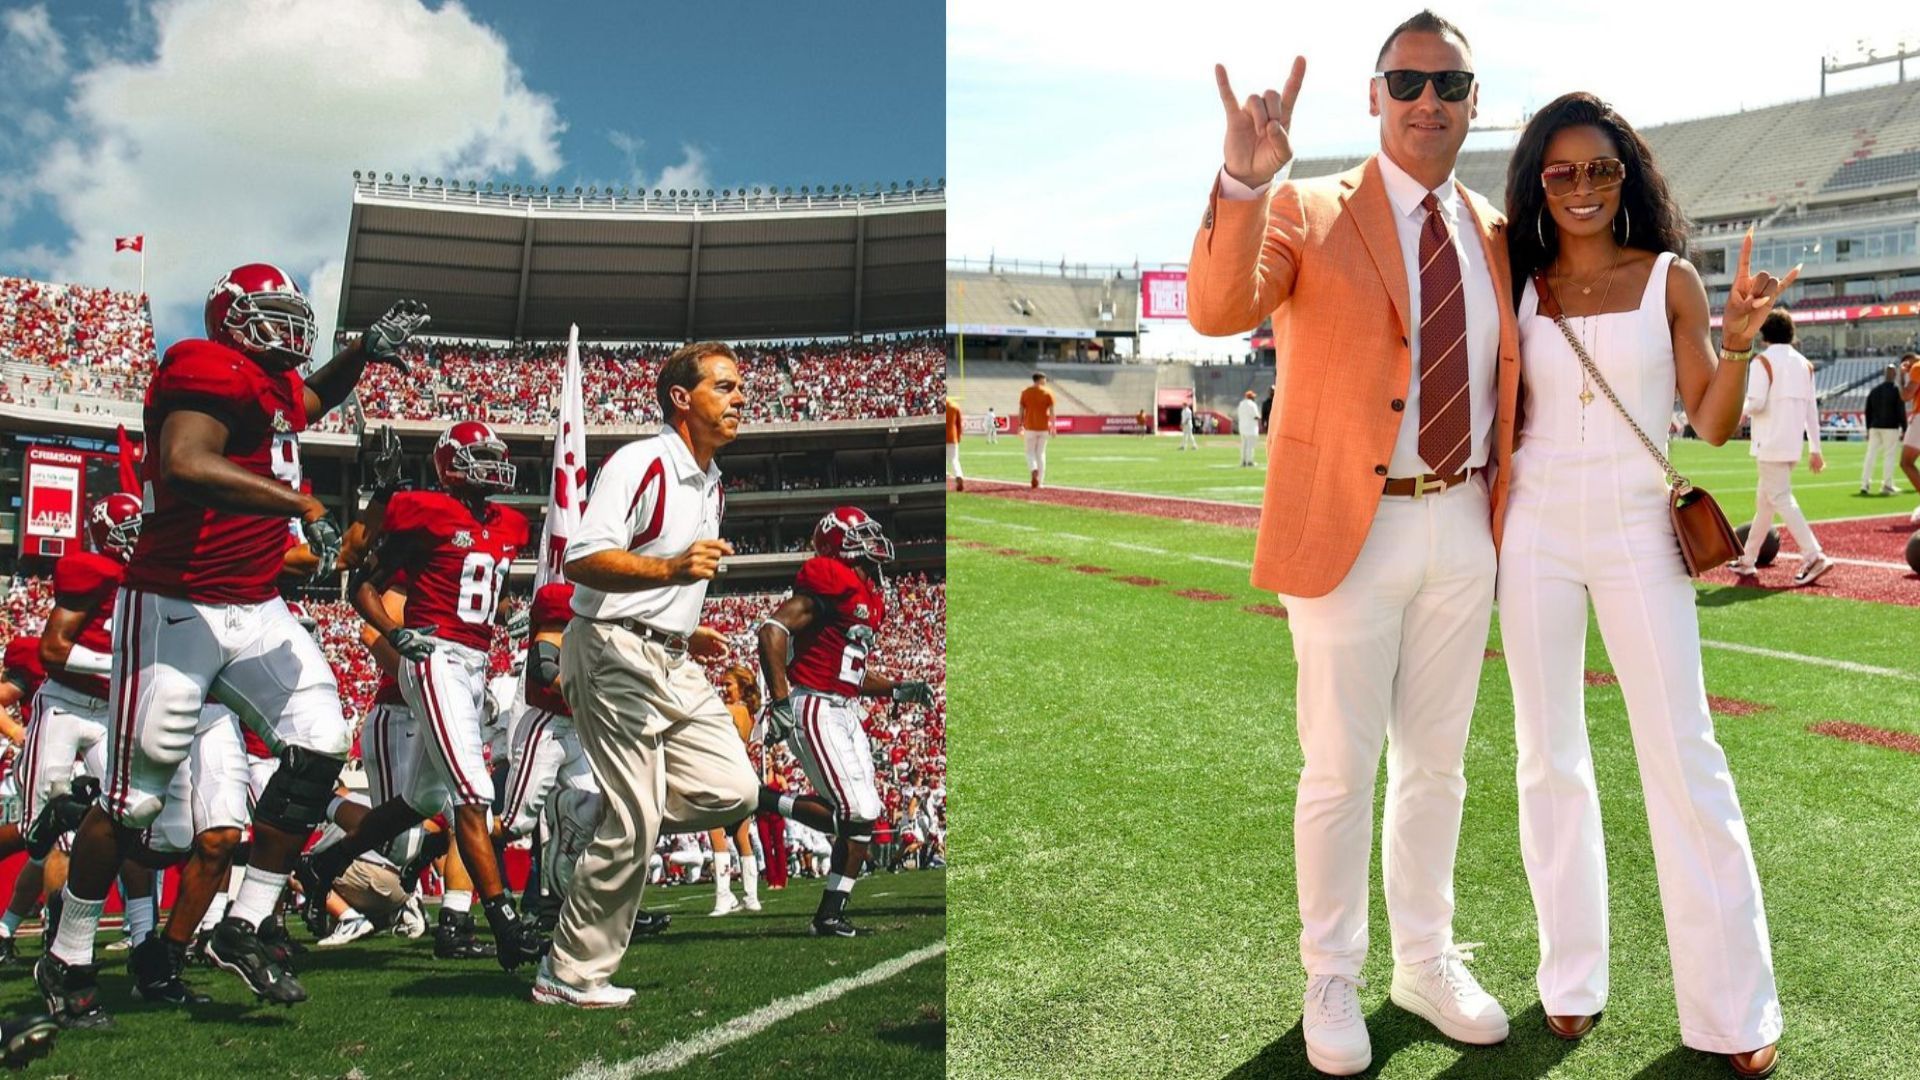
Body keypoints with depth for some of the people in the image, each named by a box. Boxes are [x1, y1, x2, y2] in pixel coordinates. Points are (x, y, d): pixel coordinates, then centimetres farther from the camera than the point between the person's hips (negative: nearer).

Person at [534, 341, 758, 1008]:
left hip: (671, 659, 9)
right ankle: (569, 977, 7)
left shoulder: (711, 483, 18)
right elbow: (584, 559, -22)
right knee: (634, 825, -8)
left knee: (734, 791, -2)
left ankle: (604, 822, 15)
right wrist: (673, 568, -33)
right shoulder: (639, 463, -11)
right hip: (616, 655, -9)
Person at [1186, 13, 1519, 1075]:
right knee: (1340, 771, 5)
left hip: (1464, 527, 5)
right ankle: (1331, 979, 23)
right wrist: (1243, 184, -42)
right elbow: (1218, 310, -26)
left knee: (1437, 760, 16)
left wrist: (1508, 509, 7)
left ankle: (1427, 961, 33)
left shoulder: (1494, 235, 10)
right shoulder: (1309, 213, -6)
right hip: (1348, 530, -5)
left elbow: (1502, 380, 18)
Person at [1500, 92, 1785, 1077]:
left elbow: (1713, 424, -1)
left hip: (1638, 533, -2)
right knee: (1549, 755, 7)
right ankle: (1573, 974, 21)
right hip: (1537, 533, 2)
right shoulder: (1519, 286, 6)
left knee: (1684, 755, -3)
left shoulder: (1669, 278, 2)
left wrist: (1739, 337, -15)